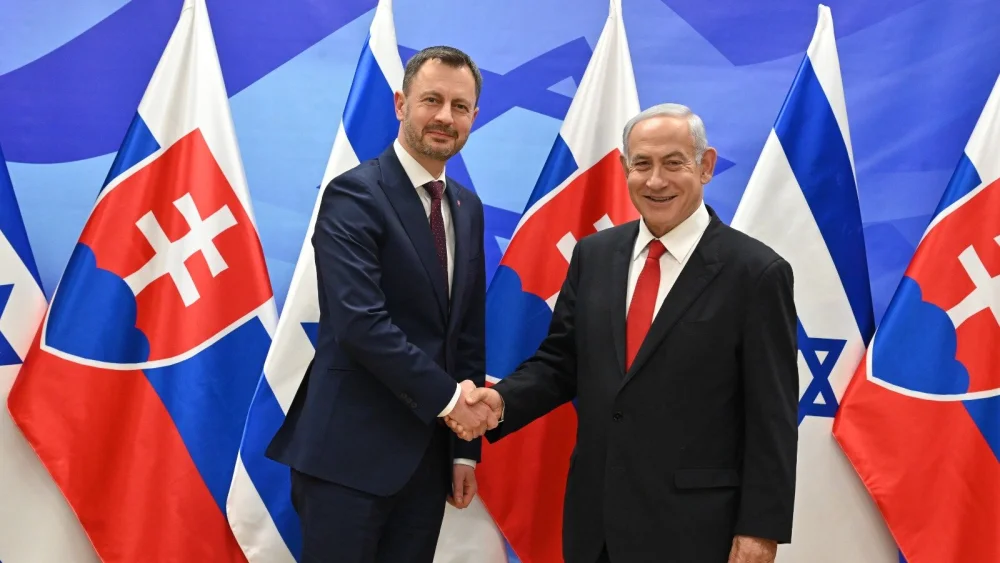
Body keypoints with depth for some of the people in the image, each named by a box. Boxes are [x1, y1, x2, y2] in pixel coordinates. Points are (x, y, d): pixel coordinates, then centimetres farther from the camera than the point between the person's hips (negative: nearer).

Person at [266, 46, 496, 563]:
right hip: (351, 452, -6)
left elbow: (468, 333, 12)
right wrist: (447, 397, -15)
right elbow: (361, 322, -22)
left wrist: (465, 447, 10)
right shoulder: (353, 195, -11)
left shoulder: (467, 208, 11)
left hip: (428, 452, 7)